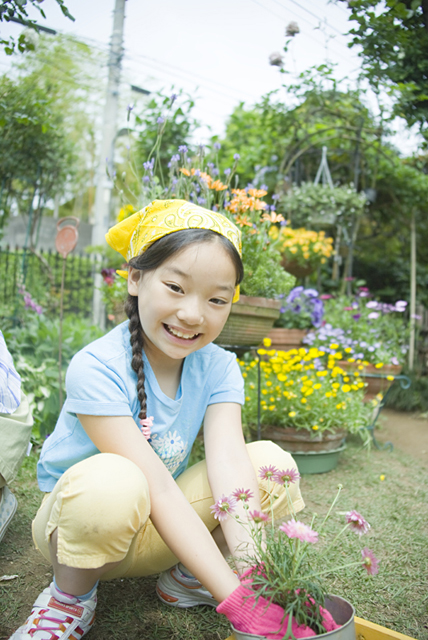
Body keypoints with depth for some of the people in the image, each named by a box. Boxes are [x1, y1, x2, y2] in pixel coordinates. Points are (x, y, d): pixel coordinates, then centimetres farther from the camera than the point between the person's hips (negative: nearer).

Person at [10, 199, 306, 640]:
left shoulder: (218, 367, -10)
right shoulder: (96, 368, -27)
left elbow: (228, 461, -24)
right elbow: (158, 488, -33)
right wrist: (234, 598, -36)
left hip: (157, 533, 5)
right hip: (77, 521, -4)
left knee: (272, 461, -16)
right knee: (112, 481, -40)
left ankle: (185, 577, 5)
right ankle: (71, 596, -7)